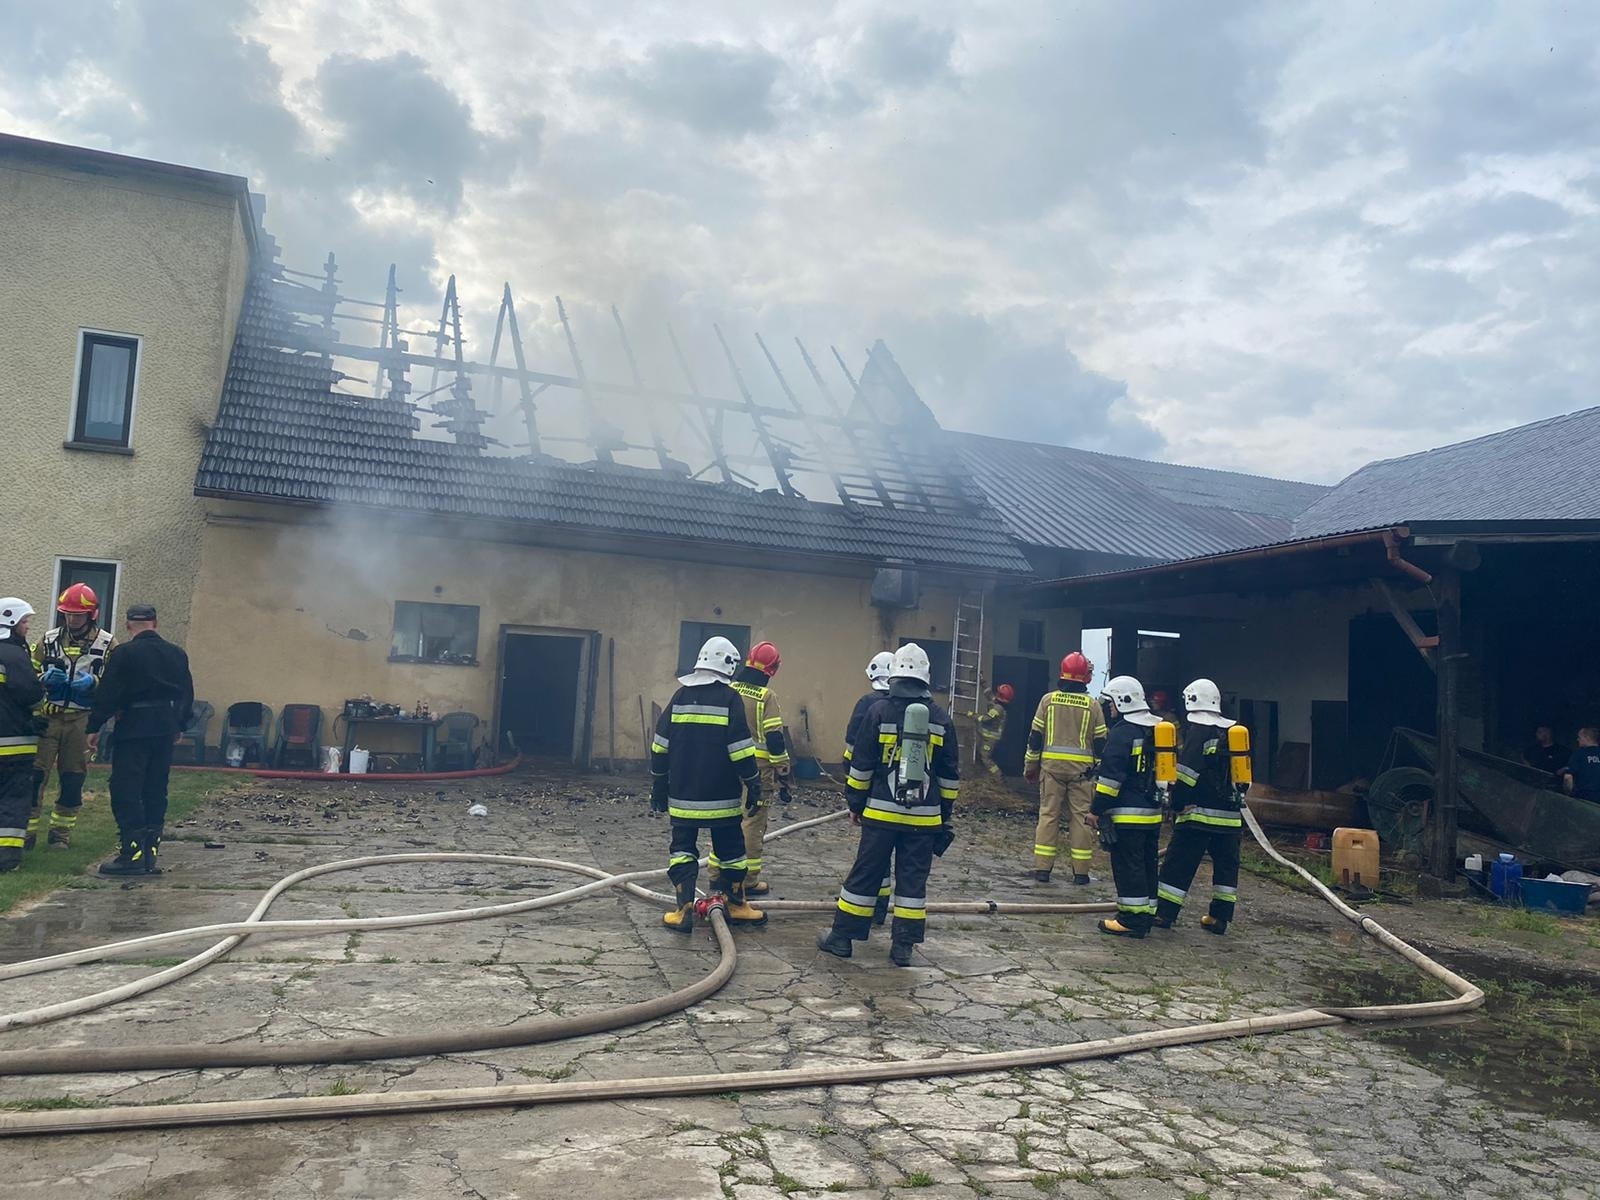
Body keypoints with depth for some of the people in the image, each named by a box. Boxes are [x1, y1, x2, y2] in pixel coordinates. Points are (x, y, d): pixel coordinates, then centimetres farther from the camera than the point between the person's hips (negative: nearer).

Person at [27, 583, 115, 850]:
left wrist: (94, 683, -19)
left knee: (73, 778, 6)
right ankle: (26, 830, 3)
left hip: (82, 720, -1)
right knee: (35, 774, -4)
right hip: (48, 716, 1)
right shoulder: (48, 640, 8)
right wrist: (44, 679, -10)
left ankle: (61, 833, 19)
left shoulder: (107, 644, 2)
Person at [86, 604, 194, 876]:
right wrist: (180, 726, 25)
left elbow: (106, 694, -9)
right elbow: (187, 694, 15)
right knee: (156, 792, 10)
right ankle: (151, 853, 12)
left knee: (125, 791, -1)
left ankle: (133, 854, -6)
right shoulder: (177, 654, 7)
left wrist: (94, 728, 0)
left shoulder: (124, 654, -9)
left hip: (133, 730, -5)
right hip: (166, 729, 5)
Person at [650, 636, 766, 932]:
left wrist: (658, 787, 15)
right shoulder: (729, 698, -8)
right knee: (730, 849, 12)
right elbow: (741, 750, -11)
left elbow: (660, 747, 7)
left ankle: (683, 910, 1)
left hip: (682, 796, 3)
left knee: (682, 849, 9)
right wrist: (753, 785, -3)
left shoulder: (680, 696, 4)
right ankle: (736, 906, 22)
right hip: (721, 797, -3)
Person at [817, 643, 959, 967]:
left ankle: (842, 937, 13)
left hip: (881, 812, -2)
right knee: (913, 878, 7)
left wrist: (855, 803, 8)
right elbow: (950, 774, 9)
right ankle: (903, 946, 10)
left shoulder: (879, 711, -5)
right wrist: (946, 813, 17)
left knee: (865, 873, 6)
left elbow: (861, 765, -3)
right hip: (924, 816, 2)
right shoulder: (941, 718, 3)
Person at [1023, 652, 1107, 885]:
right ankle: (1080, 871, 8)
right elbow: (1100, 743, 3)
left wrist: (1030, 765, 11)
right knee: (1081, 817, 5)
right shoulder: (1093, 705, 1)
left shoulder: (1049, 700, 1)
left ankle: (1042, 868, 4)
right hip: (1082, 769, 0)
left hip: (1052, 765, 1)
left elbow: (1035, 736, 3)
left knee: (1048, 814, 4)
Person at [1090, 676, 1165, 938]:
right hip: (1153, 813, 9)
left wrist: (1097, 809, -14)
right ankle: (1145, 916, 20)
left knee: (1127, 866, -4)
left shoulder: (1123, 732, -15)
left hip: (1127, 814, -9)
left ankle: (1132, 920, -3)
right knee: (1146, 865, 14)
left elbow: (1111, 776, -18)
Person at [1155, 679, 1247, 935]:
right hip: (1231, 815, 6)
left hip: (1199, 811, -6)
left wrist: (1177, 803, -7)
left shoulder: (1198, 731, -10)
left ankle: (1164, 913, 1)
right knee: (1226, 866, 13)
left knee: (1178, 864, -1)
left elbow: (1187, 772, -15)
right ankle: (1220, 917, 15)